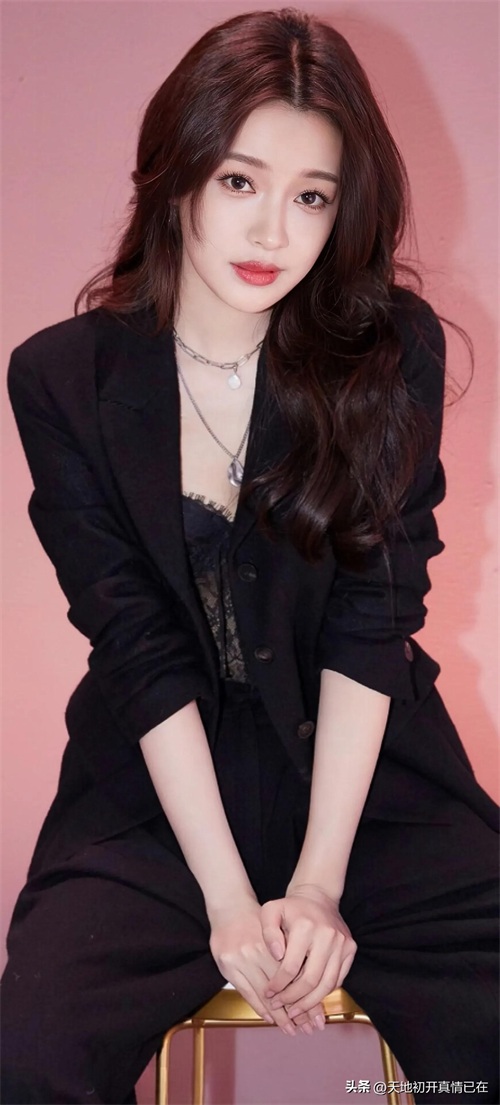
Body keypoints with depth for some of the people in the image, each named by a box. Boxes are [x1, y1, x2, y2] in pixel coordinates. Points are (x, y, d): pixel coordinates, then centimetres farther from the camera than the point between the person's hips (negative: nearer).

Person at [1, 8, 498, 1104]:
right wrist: (229, 896, -14)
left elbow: (373, 620, -8)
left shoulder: (393, 350, -4)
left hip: (368, 773, 1)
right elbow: (139, 646, -9)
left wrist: (319, 880, -14)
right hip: (159, 784, 0)